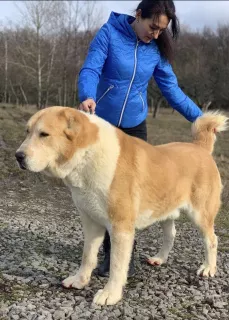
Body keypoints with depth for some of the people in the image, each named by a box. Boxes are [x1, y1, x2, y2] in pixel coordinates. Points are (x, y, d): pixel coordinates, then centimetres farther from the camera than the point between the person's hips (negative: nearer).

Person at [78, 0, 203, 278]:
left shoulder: (156, 49, -1)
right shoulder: (109, 32, -10)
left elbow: (171, 89, 2)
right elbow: (90, 69, -20)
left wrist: (200, 118, -5)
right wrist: (87, 96, -41)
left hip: (134, 127, 2)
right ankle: (111, 253, 14)